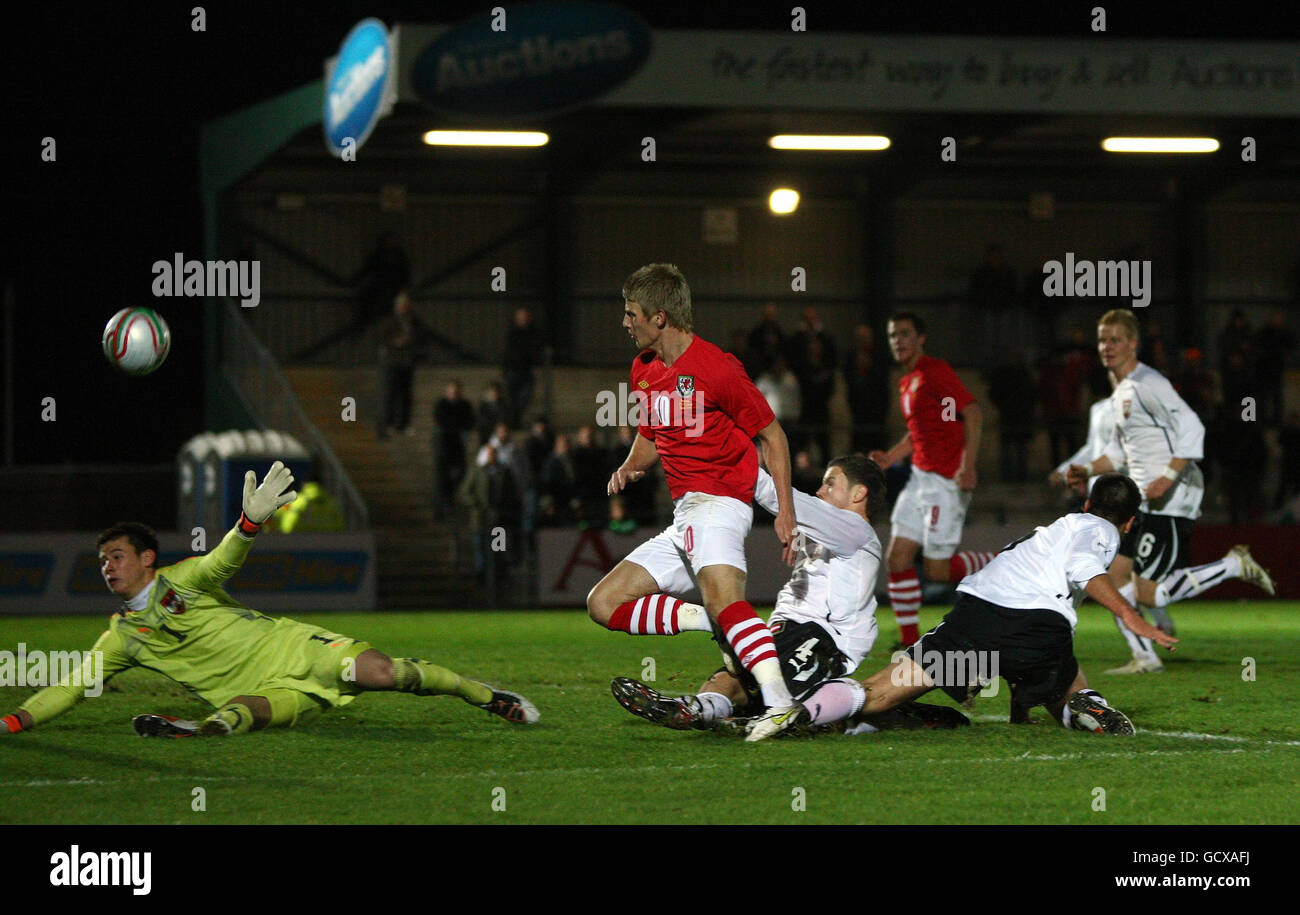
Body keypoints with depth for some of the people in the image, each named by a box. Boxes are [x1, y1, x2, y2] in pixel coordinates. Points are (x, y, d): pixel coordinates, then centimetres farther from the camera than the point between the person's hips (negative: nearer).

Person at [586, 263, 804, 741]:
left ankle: (781, 700, -49)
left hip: (718, 502, -9)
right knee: (603, 604, 1)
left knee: (721, 593, -36)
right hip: (682, 518, 9)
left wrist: (785, 510, -14)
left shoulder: (716, 368, -10)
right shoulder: (644, 369, 15)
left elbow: (771, 435, -5)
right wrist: (630, 466, 8)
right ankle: (712, 619, -9)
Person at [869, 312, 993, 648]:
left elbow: (973, 414, -16)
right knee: (898, 557, 0)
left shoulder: (935, 372, -10)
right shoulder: (907, 382, 18)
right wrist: (889, 458, 12)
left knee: (937, 569, -9)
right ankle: (909, 642, 6)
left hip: (947, 481, -9)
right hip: (920, 477, 9)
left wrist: (968, 466, -24)